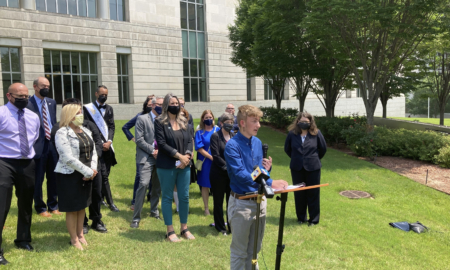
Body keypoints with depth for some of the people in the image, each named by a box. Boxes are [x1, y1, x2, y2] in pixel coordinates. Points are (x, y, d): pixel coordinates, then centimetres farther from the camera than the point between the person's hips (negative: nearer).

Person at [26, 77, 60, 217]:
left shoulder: (52, 102, 9)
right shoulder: (28, 104, -11)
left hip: (53, 144, 6)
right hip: (38, 146, -5)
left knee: (53, 177, 15)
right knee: (38, 179, 9)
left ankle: (53, 205, 30)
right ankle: (40, 208, 26)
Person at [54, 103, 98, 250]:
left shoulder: (86, 131, 8)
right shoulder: (62, 133, -14)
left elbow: (93, 151, 9)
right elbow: (68, 158, -21)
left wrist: (93, 169, -8)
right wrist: (88, 172, -18)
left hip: (86, 175, 7)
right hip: (69, 176, -6)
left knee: (82, 205, 16)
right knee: (72, 208, 5)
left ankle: (80, 234, 32)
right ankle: (74, 240, 20)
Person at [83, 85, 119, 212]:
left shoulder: (109, 109, 12)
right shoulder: (88, 108, -3)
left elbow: (112, 126, 8)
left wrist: (109, 141, -7)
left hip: (107, 146, 5)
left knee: (106, 173, 10)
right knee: (103, 175, -6)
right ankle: (110, 202, -1)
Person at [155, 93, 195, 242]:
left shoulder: (183, 121, 12)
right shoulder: (160, 122, -3)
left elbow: (189, 140, 8)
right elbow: (161, 143, -11)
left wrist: (187, 156, -10)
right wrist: (179, 156, -14)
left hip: (184, 165, 5)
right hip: (167, 166, -4)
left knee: (184, 197, 8)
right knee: (167, 197, 5)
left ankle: (184, 228, 23)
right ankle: (170, 231, 16)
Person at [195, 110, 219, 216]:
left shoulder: (217, 130, 5)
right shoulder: (199, 132, -1)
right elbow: (199, 148, -7)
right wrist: (211, 157, -15)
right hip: (205, 162, -1)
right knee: (205, 185, 7)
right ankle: (206, 208, 19)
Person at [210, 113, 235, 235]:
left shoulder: (234, 137, 7)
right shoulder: (215, 136, -6)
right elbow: (216, 155, -12)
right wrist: (227, 167, -17)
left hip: (232, 174, 4)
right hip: (219, 174, -3)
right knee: (218, 201, 9)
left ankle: (231, 226, 22)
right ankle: (220, 227, 24)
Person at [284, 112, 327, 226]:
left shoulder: (316, 133, -8)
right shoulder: (292, 134, -4)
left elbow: (323, 149, 5)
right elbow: (287, 148, 11)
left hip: (313, 168, -1)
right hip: (297, 168, 2)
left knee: (313, 193, 6)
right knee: (299, 193, 10)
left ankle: (314, 219, 19)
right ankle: (301, 217, 26)